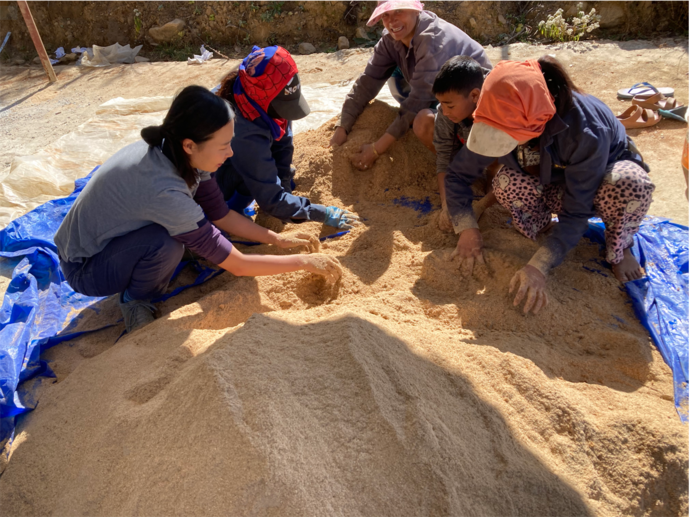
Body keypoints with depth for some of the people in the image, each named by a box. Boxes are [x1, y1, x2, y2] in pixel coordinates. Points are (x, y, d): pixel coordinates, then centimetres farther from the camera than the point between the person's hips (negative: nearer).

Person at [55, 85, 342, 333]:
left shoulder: (178, 155, -15)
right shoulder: (163, 191, -38)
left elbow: (220, 215, 0)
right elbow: (238, 265, -31)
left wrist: (278, 239, -4)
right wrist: (304, 262, -23)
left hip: (116, 237, 7)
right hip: (84, 269, -7)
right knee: (166, 243, -33)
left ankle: (140, 279, 9)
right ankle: (134, 302, -2)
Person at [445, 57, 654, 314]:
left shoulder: (586, 131, -39)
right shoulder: (500, 122, -26)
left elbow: (577, 212, -35)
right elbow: (457, 174, -14)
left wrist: (539, 267, -40)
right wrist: (467, 229, -25)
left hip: (606, 171, -3)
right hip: (553, 185, 3)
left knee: (631, 185, -40)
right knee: (506, 183, -31)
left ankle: (619, 248, -8)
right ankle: (537, 222, 1)